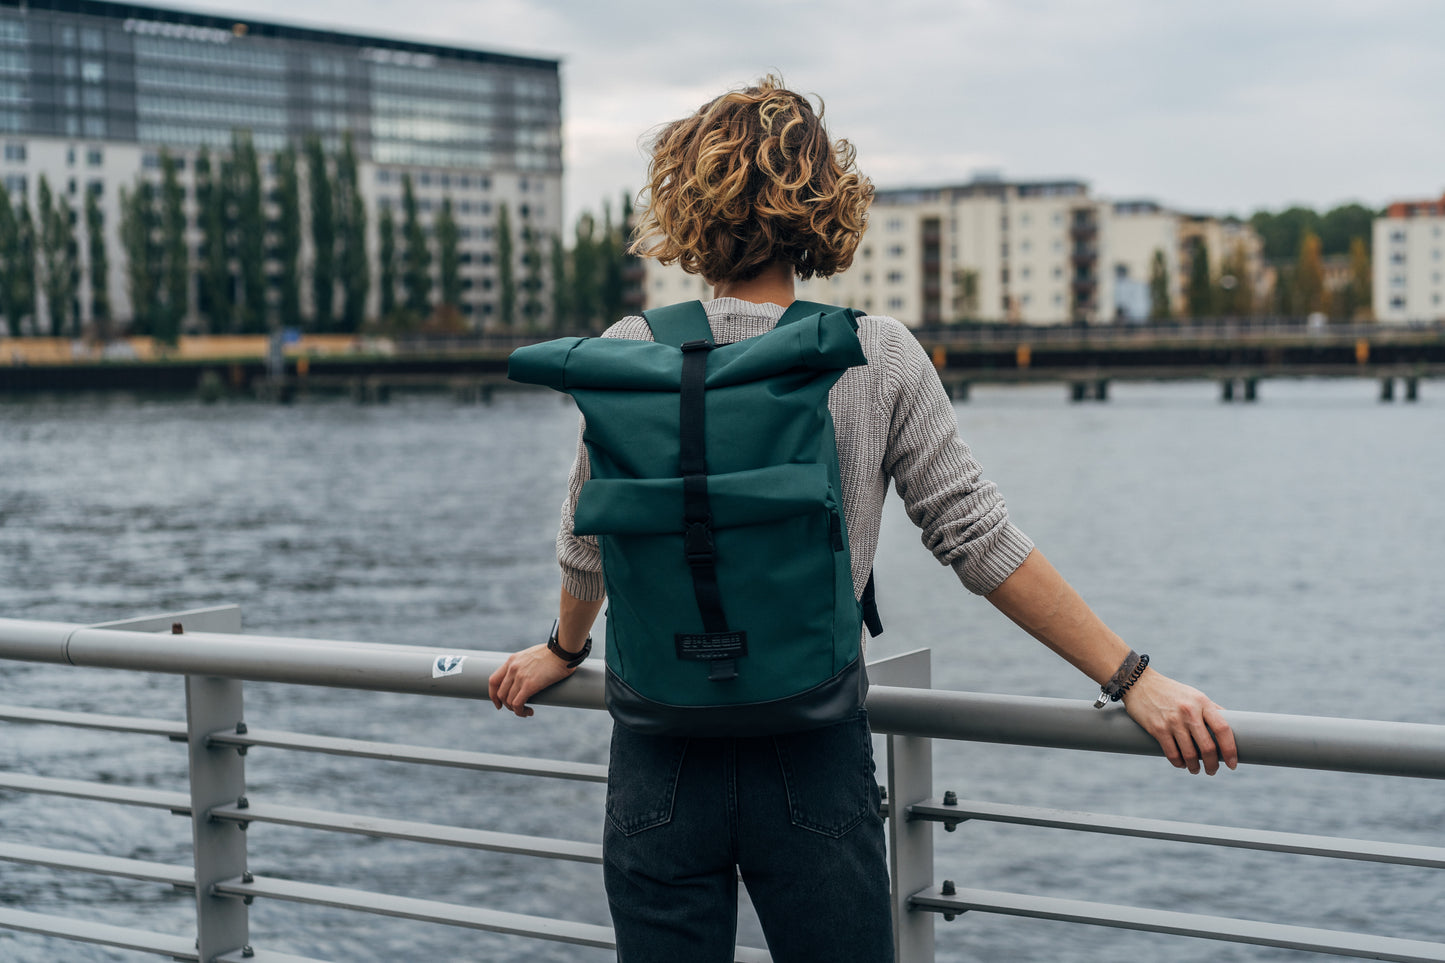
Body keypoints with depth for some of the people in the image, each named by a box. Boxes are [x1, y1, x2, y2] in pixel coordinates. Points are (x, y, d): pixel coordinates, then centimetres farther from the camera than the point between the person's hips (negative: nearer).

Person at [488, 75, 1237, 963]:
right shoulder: (879, 358, -6)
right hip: (813, 758, 0)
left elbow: (588, 544, 7)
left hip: (661, 763, 1)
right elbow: (979, 541, -7)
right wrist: (1133, 678, -1)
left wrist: (565, 649, 28)